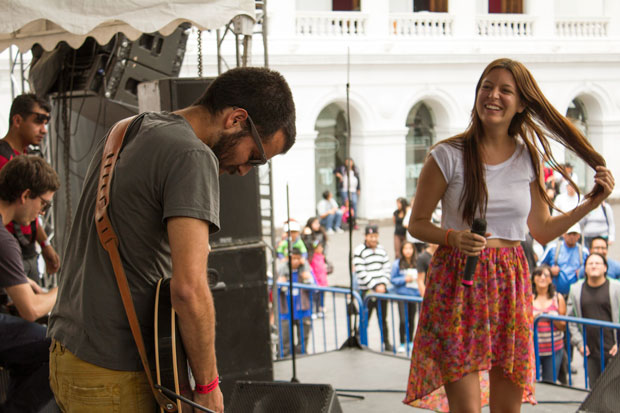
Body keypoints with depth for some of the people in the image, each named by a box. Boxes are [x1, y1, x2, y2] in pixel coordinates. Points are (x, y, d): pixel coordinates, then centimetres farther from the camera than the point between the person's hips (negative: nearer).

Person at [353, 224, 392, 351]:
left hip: (382, 289, 5)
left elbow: (387, 268, 11)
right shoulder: (359, 251, -8)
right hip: (367, 291, -5)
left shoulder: (381, 250, 10)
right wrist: (375, 287, -15)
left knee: (383, 319, 12)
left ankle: (386, 343, 20)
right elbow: (361, 273, -13)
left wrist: (383, 284, -4)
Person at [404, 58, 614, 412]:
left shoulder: (529, 159, 6)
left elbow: (542, 231, 14)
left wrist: (591, 203, 6)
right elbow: (417, 223, 0)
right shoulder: (448, 156, -6)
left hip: (511, 282, 4)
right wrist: (453, 238, -19)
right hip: (457, 282, -4)